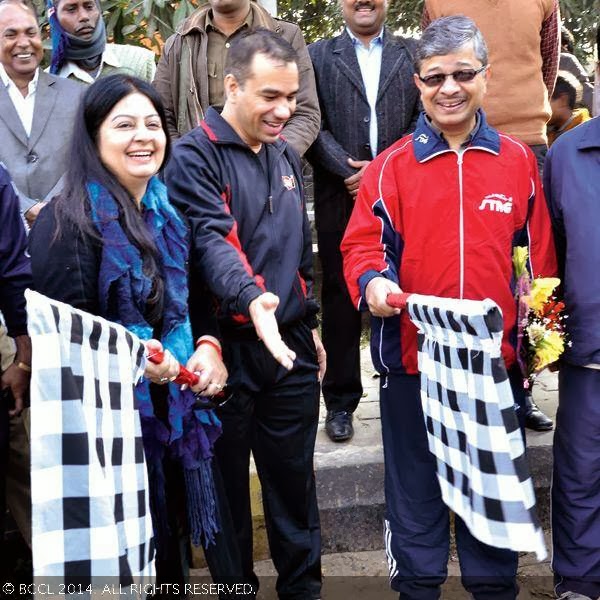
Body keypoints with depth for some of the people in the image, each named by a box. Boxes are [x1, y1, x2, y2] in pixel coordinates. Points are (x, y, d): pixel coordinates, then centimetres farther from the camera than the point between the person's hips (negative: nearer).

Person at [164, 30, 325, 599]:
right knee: (226, 481, 8)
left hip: (291, 346, 6)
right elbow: (210, 239, -25)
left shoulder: (286, 156, 12)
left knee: (294, 475, 14)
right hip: (227, 346, -5)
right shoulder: (194, 156, -10)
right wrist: (250, 298, -41)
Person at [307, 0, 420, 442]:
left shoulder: (413, 54, 11)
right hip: (341, 199, 0)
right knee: (341, 300, 6)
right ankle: (341, 401, 15)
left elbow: (424, 120, 4)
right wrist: (350, 170, -12)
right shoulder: (318, 56, 9)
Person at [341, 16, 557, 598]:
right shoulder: (391, 166, 0)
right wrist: (372, 282, -24)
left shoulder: (519, 162, 5)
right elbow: (362, 243, -2)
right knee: (415, 488, 12)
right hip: (412, 358, -1)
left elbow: (537, 259, 9)